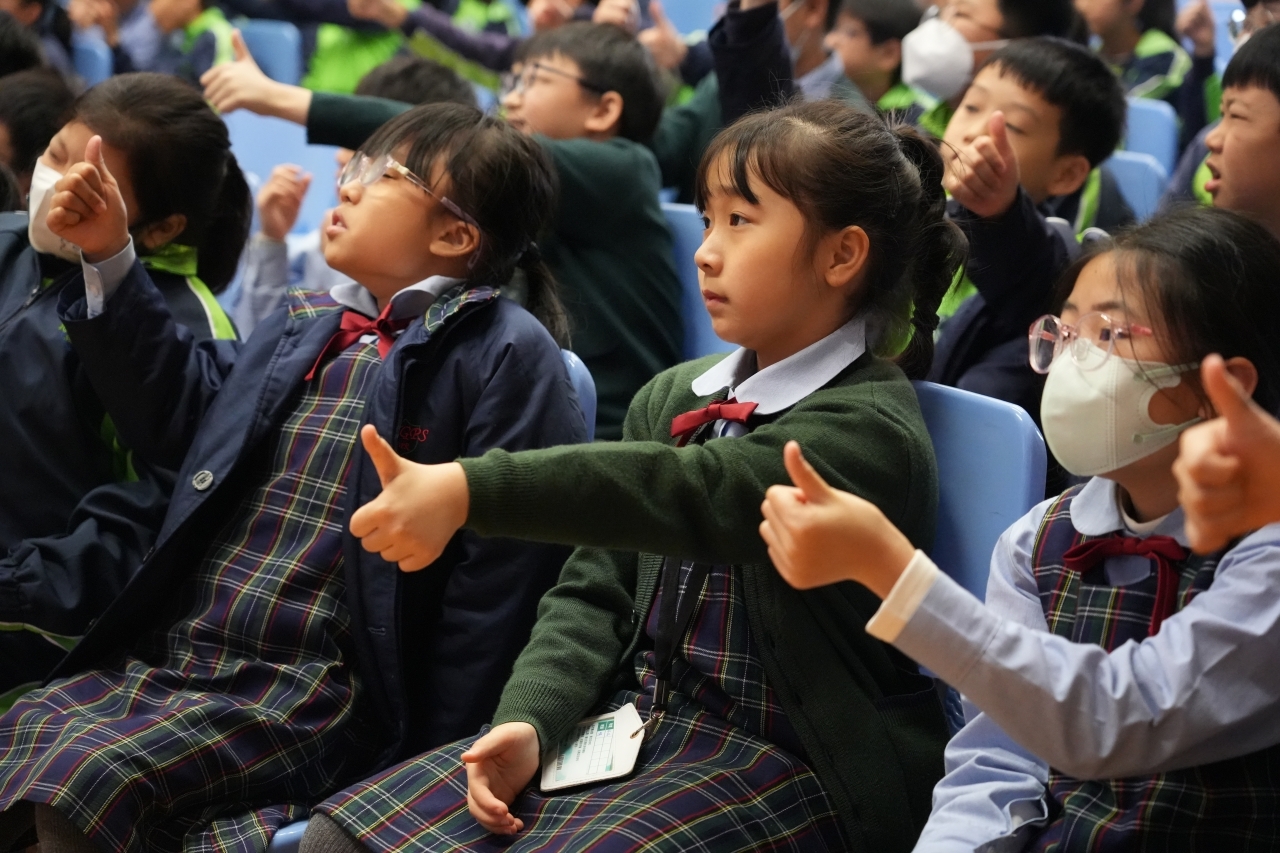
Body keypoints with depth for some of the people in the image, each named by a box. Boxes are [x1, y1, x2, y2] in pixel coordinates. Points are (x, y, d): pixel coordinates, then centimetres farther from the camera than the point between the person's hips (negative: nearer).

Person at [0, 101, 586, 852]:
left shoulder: (508, 353, -5)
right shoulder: (306, 326, 19)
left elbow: (506, 569, -10)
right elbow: (179, 409, 30)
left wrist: (427, 758, -11)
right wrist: (110, 258, 20)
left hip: (313, 690, -7)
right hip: (162, 656, 8)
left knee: (74, 787, -27)